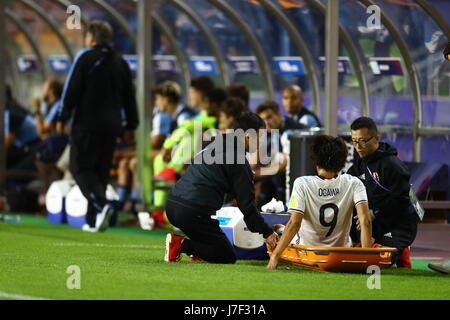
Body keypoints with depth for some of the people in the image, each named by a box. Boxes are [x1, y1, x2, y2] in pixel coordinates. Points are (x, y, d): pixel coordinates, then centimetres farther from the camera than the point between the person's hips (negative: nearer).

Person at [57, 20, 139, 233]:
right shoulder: (120, 62, 13)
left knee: (80, 167, -4)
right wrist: (130, 127, 20)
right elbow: (129, 97, 15)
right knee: (101, 170, 10)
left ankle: (101, 205, -27)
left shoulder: (85, 58, -5)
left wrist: (62, 118, -4)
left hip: (87, 122, -6)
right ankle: (93, 220, 7)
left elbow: (71, 90, -9)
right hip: (112, 124, 6)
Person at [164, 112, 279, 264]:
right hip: (193, 212, -9)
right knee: (228, 257, 0)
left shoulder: (214, 146, 20)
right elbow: (247, 204, -7)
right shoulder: (238, 161, -8)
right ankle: (181, 244, -12)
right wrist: (267, 233, 2)